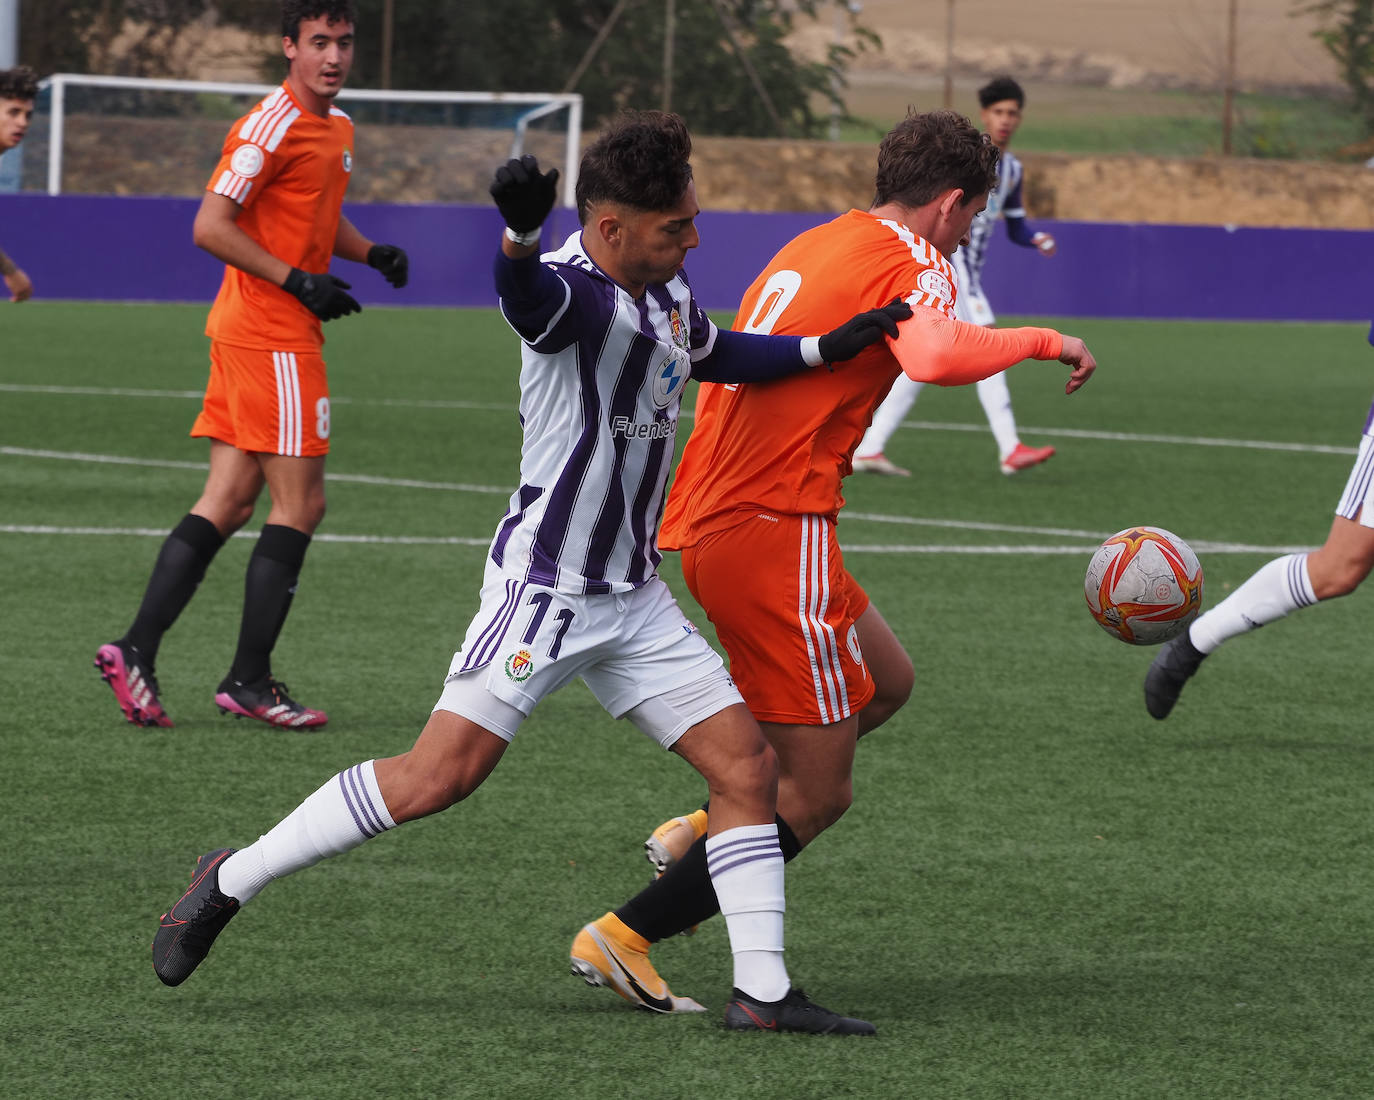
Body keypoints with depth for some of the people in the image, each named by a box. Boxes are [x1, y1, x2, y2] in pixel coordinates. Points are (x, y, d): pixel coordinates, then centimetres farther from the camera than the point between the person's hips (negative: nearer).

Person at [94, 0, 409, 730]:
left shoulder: (337, 127, 15)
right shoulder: (272, 127, -14)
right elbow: (210, 227, -18)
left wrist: (370, 253, 11)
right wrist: (298, 282, -19)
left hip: (263, 335, 9)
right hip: (270, 335, -9)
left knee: (229, 501, 7)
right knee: (300, 504, -6)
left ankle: (136, 651, 5)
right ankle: (249, 679, -1)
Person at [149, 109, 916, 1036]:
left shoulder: (669, 285, 8)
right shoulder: (574, 290, -20)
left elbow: (710, 356, 31)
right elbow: (528, 298, -46)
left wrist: (826, 349, 22)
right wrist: (521, 233, -68)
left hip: (634, 595, 8)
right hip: (544, 587, -8)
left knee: (747, 764, 1)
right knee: (438, 778, -13)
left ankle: (763, 992, 6)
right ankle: (231, 882, 1)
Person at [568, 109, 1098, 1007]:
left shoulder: (811, 246, 19)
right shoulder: (911, 259, -7)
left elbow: (719, 365, 27)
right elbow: (936, 357, -29)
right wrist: (1045, 342, -14)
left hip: (708, 520, 9)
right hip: (777, 533, -9)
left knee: (888, 682, 25)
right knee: (818, 795, -1)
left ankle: (709, 829, 16)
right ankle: (628, 934, -2)